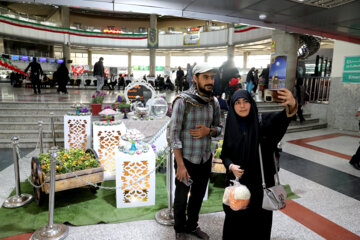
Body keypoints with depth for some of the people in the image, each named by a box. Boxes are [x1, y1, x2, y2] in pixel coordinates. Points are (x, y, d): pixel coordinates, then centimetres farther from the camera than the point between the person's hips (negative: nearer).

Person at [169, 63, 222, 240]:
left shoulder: (214, 103, -2)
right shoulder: (182, 101, -18)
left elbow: (218, 128, 8)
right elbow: (174, 134, -18)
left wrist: (209, 131, -16)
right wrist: (180, 165, -20)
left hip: (205, 159, 5)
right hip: (185, 159, -5)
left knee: (198, 196, 22)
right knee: (181, 197, 15)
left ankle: (192, 226, 47)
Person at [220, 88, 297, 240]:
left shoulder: (262, 122, -8)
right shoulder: (231, 127, 0)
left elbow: (280, 119, -29)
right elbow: (225, 154, 5)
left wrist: (291, 104, -50)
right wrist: (231, 166, -15)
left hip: (261, 182, -1)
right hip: (237, 181, 2)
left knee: (258, 220, 10)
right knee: (235, 218, 14)